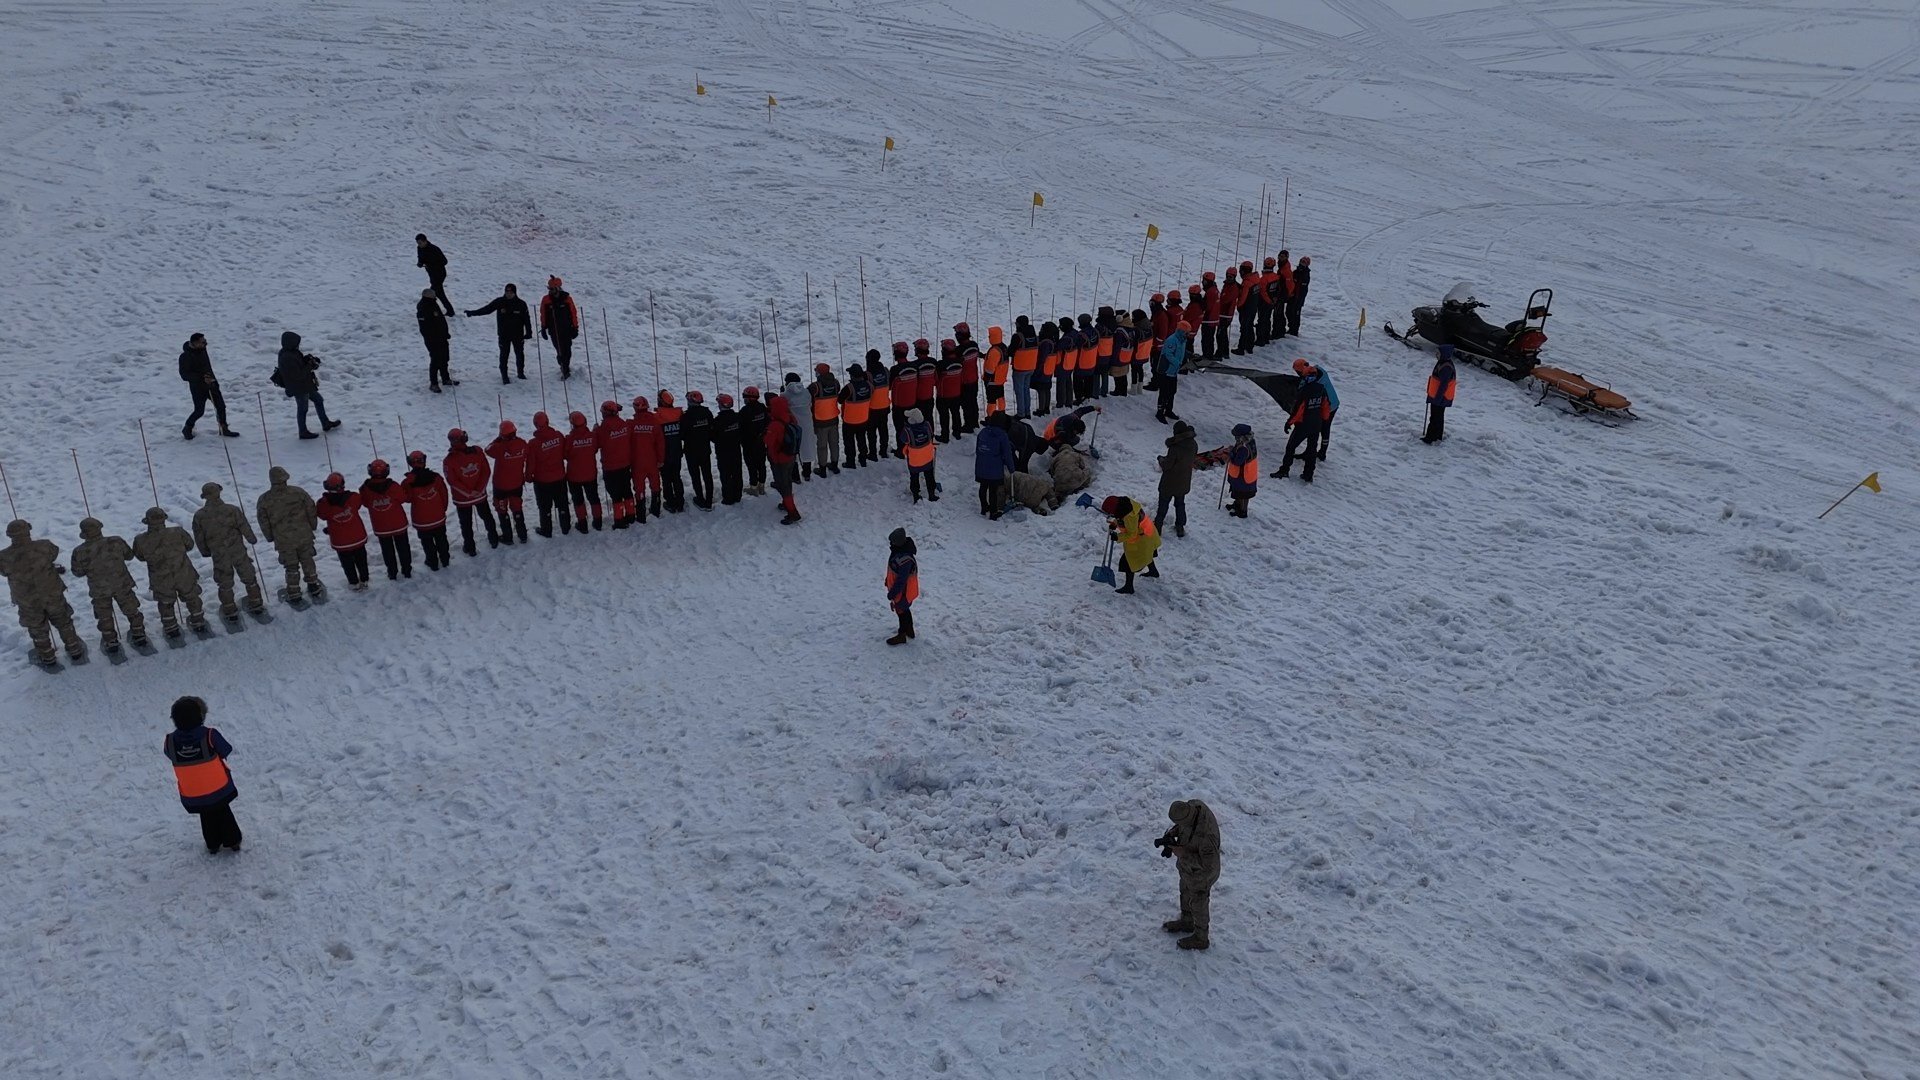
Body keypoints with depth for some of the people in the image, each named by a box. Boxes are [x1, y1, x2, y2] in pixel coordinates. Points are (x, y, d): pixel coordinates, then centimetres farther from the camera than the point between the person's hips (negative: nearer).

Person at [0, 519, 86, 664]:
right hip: (53, 594, 0)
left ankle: (48, 658, 40)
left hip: (28, 601, 0)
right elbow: (55, 551, -4)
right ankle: (75, 651, 38)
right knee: (64, 623, 24)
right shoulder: (43, 547, -26)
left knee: (37, 629, 23)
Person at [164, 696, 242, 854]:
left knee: (207, 817, 26)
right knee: (223, 813, 24)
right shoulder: (210, 736, -28)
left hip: (192, 796, 2)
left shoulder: (170, 741, -20)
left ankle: (213, 845, 39)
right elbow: (226, 750, -13)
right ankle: (232, 841, 36)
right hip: (219, 789, -2)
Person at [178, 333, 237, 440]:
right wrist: (202, 378, -34)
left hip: (211, 384, 7)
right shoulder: (185, 357, -21)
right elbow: (184, 375, -24)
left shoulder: (202, 349, 0)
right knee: (199, 411, 0)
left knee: (221, 406, 5)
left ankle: (224, 429, 19)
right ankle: (187, 429, 23)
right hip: (198, 388, -7)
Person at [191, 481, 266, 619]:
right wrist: (252, 540, 14)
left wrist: (205, 552, 16)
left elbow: (199, 538, 0)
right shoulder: (232, 510, -16)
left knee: (224, 584, 16)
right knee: (249, 578, 17)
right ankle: (256, 605, 26)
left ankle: (230, 611, 24)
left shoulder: (199, 516, -11)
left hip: (219, 556, 1)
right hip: (238, 551, 0)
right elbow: (244, 527, -6)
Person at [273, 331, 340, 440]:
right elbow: (298, 376, -31)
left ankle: (326, 424, 39)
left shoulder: (291, 353, -3)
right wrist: (310, 366, -23)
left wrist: (309, 360, -6)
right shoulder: (288, 359, -33)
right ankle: (303, 433, 29)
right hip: (299, 389, -10)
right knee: (303, 409, 9)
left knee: (319, 400, 23)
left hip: (306, 385, 10)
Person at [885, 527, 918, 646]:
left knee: (902, 611, 11)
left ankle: (902, 636, 30)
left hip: (903, 592, -9)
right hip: (904, 590, 9)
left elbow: (901, 581, -31)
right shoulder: (899, 550, -7)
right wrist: (888, 580, 23)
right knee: (904, 610, 26)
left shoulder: (904, 560, -38)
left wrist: (891, 594, -21)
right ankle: (909, 631, 45)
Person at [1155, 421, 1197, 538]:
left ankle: (1158, 525, 20)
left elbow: (1167, 465, -23)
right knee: (1180, 504, 21)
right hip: (1184, 483, 6)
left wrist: (1161, 458, -1)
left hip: (1170, 482, -6)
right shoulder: (1193, 444, -8)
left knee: (1163, 504, 11)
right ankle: (1180, 528, 28)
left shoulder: (1175, 447, -29)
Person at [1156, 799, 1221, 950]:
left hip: (1200, 873, -8)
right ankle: (1186, 923, 57)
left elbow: (1208, 863, -34)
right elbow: (1180, 826, 0)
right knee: (1185, 893, 31)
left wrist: (1183, 853, -33)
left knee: (1198, 904, 18)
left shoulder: (1206, 835, -45)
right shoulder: (1193, 805, -23)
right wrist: (1171, 834, -16)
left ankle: (1200, 938, 43)